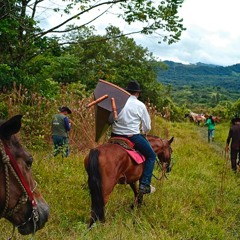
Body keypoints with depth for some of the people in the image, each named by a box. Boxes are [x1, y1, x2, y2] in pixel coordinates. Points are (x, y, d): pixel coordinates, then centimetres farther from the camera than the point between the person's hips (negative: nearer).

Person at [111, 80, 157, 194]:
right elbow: (147, 127, 3)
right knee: (151, 156, 12)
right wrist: (143, 132, 24)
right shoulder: (140, 105, -3)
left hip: (115, 136, 4)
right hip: (133, 137, -4)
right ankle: (144, 185, 2)